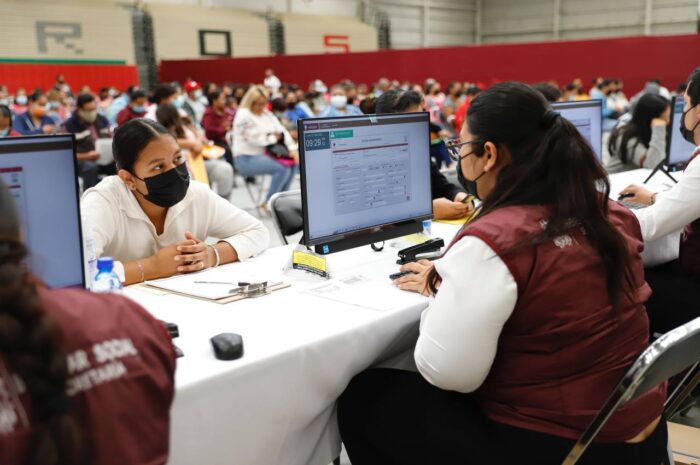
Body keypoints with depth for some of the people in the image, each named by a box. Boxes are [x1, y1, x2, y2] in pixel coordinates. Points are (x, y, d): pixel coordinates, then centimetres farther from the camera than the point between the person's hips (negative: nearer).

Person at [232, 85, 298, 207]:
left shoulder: (267, 114, 14)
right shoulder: (243, 115, -11)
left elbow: (282, 131, 10)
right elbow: (255, 139, -19)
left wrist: (292, 148, -5)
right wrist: (273, 138, -3)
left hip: (262, 154, 8)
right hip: (246, 159, -8)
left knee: (292, 163, -6)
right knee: (282, 168, -24)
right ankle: (268, 203, -13)